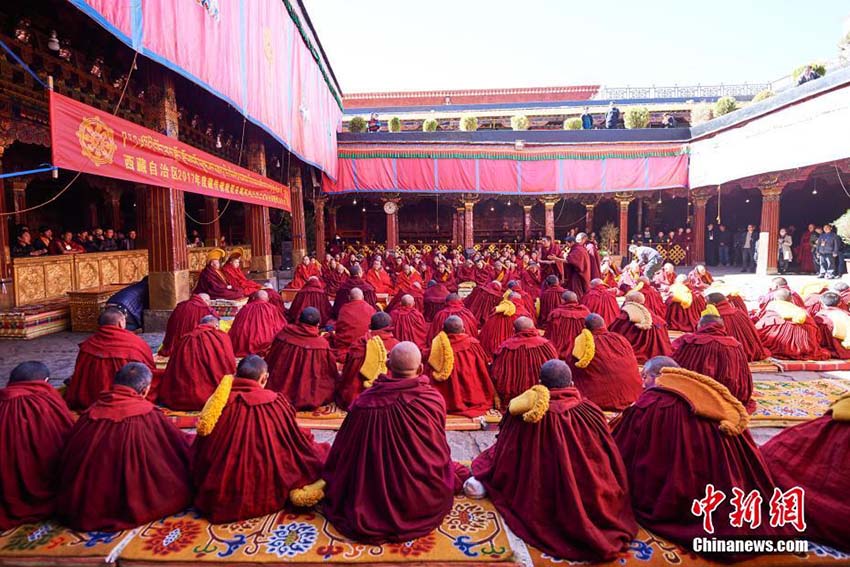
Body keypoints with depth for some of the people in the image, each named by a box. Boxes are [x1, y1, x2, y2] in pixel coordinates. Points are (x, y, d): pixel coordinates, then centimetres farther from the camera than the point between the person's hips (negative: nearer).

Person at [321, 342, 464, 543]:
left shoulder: (365, 402, -19)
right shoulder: (434, 399, -19)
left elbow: (343, 453, -6)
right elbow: (438, 450, -1)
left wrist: (330, 481, 16)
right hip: (424, 502, -1)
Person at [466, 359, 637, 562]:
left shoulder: (524, 411, -18)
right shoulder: (589, 412, -16)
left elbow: (504, 459, -7)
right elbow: (609, 467, -3)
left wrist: (485, 480, 13)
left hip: (534, 501, 0)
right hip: (587, 504, 0)